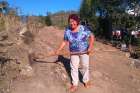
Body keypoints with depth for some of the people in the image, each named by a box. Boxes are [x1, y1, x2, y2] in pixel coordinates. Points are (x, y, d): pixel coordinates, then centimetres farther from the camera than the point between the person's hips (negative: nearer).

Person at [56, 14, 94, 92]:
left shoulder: (83, 28, -16)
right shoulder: (67, 30, -7)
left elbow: (92, 36, -11)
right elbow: (65, 41, 0)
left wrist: (90, 46, -21)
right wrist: (59, 50, -5)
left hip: (84, 51, -1)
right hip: (74, 53, 2)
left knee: (85, 66, 12)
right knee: (74, 68, 6)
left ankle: (86, 81, 36)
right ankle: (75, 84, 22)